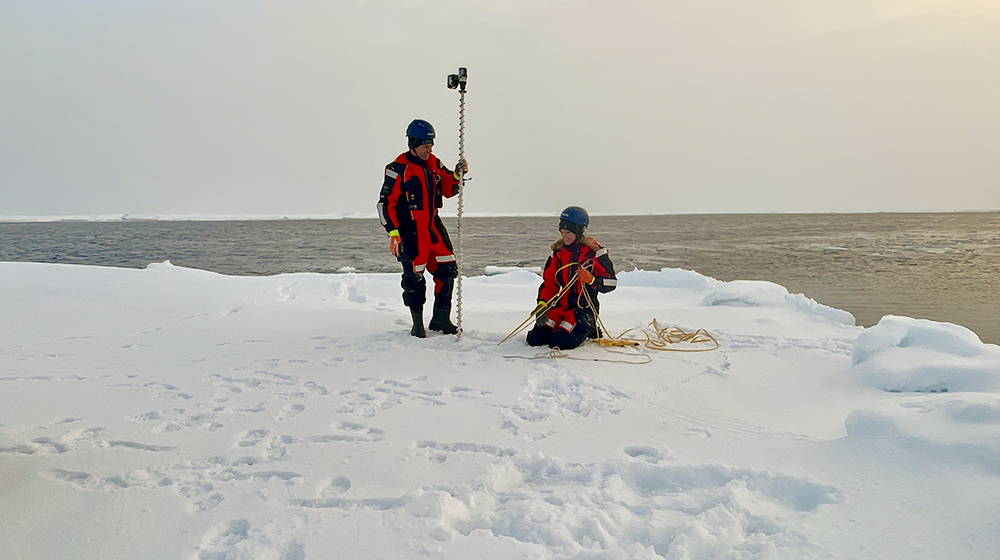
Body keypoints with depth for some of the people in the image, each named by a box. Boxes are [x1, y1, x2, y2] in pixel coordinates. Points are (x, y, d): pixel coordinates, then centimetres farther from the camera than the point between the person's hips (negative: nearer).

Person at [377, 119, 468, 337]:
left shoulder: (435, 164, 8)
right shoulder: (399, 169, -10)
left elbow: (448, 190, 16)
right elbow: (386, 202, -11)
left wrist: (457, 175, -4)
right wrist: (393, 232, -18)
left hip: (433, 226, 6)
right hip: (410, 231, -6)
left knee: (448, 270, 4)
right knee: (414, 278, -2)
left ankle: (440, 319, 16)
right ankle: (418, 324, 15)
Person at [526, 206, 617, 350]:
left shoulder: (593, 251, -11)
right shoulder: (559, 250, 7)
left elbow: (611, 282, -11)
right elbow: (550, 281, 9)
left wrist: (591, 279, -29)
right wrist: (542, 303, -6)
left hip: (584, 308, -6)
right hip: (561, 304, 6)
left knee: (559, 343, -19)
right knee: (535, 339, -5)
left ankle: (588, 330, 9)